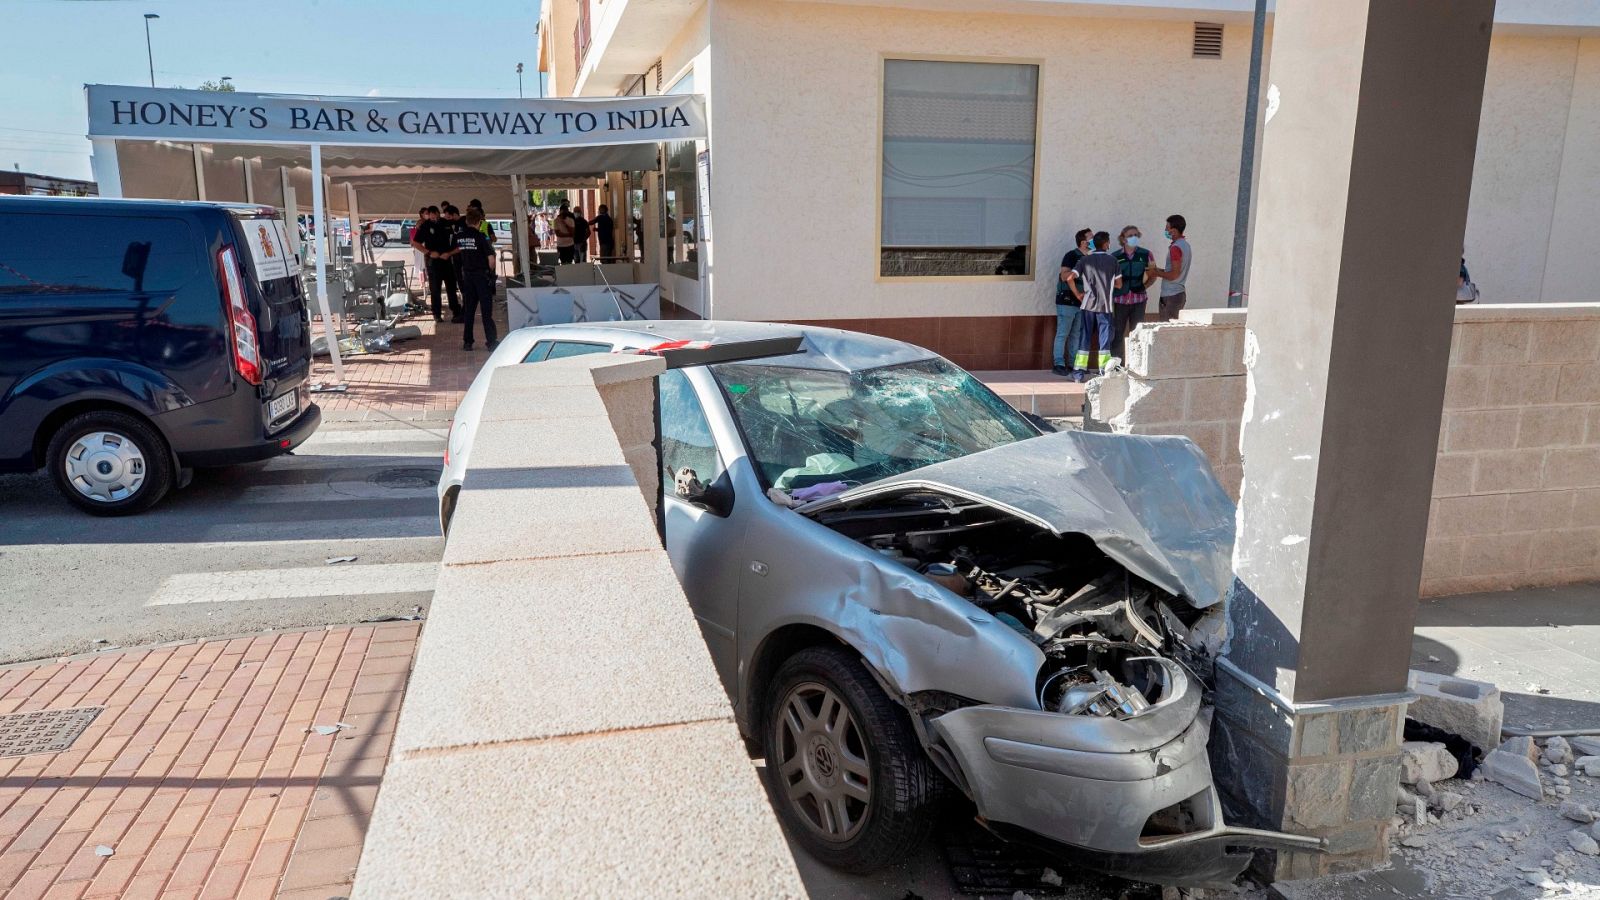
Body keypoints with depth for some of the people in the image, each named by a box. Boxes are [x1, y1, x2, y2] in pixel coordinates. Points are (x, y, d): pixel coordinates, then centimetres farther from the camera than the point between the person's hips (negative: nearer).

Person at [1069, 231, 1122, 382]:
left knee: (1085, 337, 6)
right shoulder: (1112, 260, 1)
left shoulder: (1085, 260, 3)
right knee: (1104, 339, 4)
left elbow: (1070, 278, -7)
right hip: (1105, 305, -2)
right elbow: (1119, 284, 5)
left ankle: (1078, 372, 3)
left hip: (1088, 305, 2)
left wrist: (1078, 294, 4)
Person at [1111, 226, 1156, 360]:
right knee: (1117, 333, 2)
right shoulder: (1115, 257, 1)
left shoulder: (1145, 255, 3)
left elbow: (1153, 275, 12)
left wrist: (1144, 285, -2)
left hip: (1138, 299, 1)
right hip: (1120, 300, 0)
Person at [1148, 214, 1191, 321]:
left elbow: (1174, 275, -22)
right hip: (1180, 293, 10)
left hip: (1171, 296, -10)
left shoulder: (1175, 248, -17)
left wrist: (1156, 273, -9)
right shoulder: (1185, 245, 13)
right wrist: (1160, 270, 15)